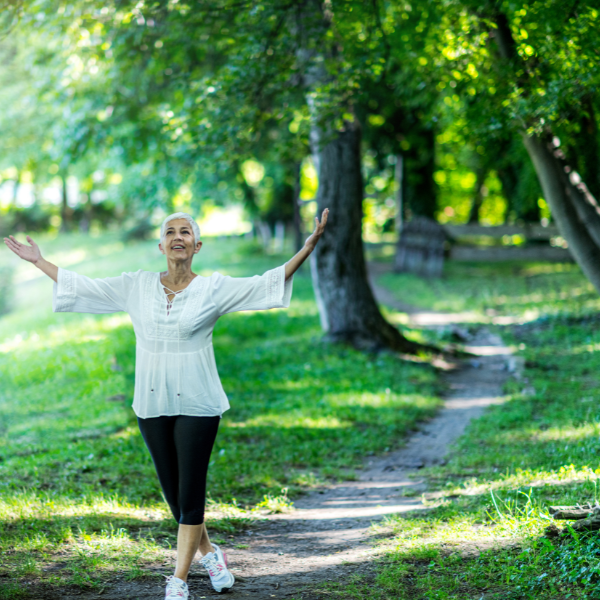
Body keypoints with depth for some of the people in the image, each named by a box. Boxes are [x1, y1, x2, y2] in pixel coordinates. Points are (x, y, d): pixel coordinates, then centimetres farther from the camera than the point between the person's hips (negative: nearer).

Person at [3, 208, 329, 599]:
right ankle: (209, 552, 34)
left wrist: (310, 246, -16)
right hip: (152, 404, 3)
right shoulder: (136, 286, 5)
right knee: (173, 492, 10)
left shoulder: (214, 289, -2)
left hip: (197, 404, -3)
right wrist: (39, 262, 18)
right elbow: (83, 287, 14)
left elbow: (268, 283, -7)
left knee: (191, 493, -2)